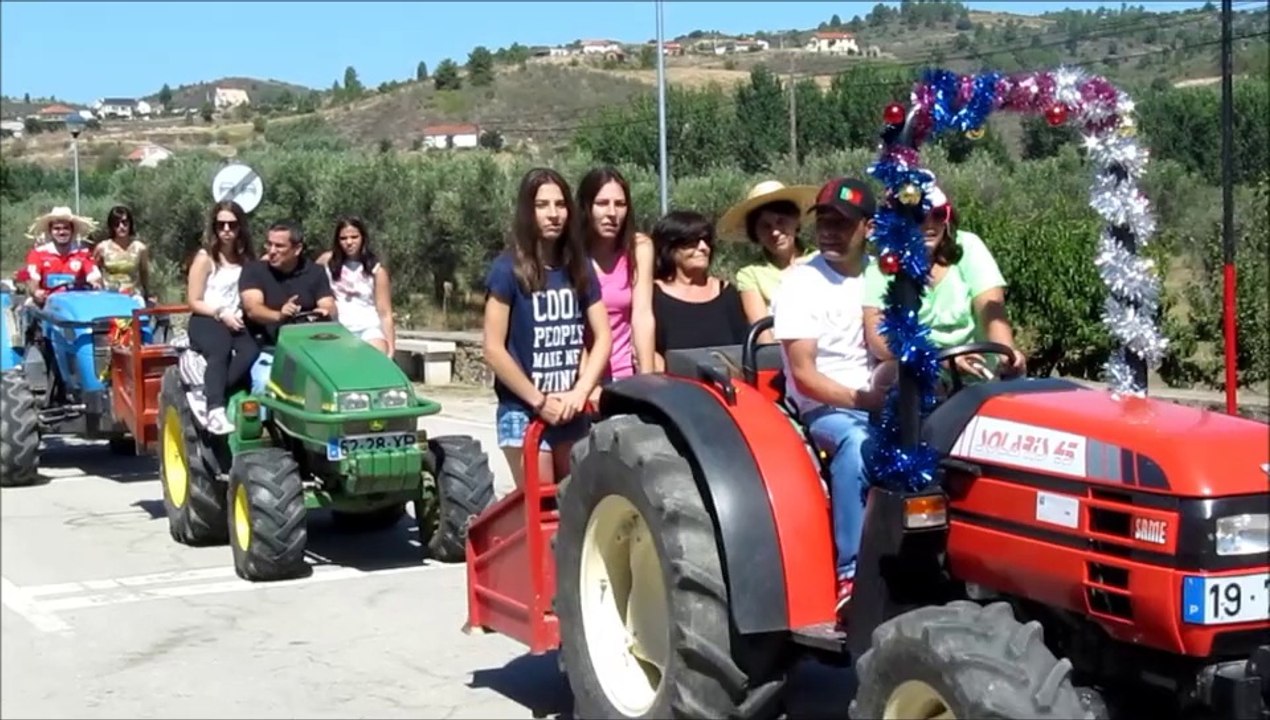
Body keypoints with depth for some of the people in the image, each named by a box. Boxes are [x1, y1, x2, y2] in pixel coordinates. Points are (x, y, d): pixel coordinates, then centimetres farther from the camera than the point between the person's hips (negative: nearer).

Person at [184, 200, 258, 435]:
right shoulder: (205, 258, 2)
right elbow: (193, 302, -1)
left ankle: (208, 397, -33)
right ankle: (215, 409, -48)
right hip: (206, 320, -4)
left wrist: (241, 314, -3)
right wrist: (222, 314, -15)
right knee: (220, 350, -38)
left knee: (251, 350, -32)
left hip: (237, 322, 4)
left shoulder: (246, 259, 15)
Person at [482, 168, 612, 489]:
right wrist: (539, 401, -11)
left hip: (574, 413, 5)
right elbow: (494, 350, -10)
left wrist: (580, 393, -9)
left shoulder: (580, 267, 8)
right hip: (524, 412, -4)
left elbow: (603, 337, 5)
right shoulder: (508, 269, -6)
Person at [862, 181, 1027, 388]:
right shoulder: (880, 266, -4)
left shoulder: (968, 247, 2)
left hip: (976, 375, 1)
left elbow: (992, 312, -9)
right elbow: (879, 340, -15)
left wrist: (1007, 353, -30)